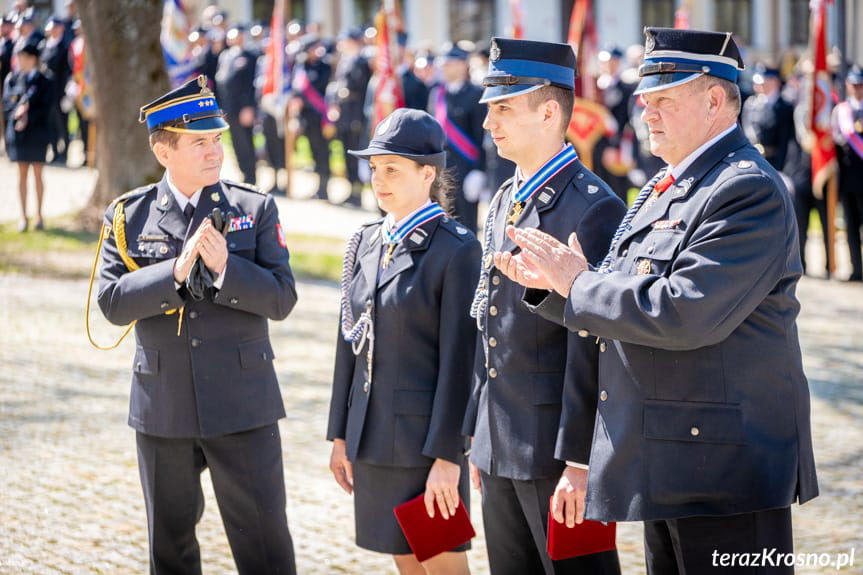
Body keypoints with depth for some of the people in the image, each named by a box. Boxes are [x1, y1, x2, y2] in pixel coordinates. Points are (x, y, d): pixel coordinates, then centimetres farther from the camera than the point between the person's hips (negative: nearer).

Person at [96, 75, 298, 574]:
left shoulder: (256, 209, -1)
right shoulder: (129, 216, 0)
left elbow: (282, 299, -6)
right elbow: (113, 302, -10)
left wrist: (225, 266, -21)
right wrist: (176, 269, -23)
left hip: (242, 404, -1)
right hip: (164, 405, 1)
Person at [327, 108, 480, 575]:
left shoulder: (456, 249, -11)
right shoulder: (365, 243, 9)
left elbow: (458, 359, -14)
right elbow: (350, 344, 13)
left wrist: (447, 456, -17)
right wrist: (341, 435, 11)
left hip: (427, 435, -7)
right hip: (373, 434, 7)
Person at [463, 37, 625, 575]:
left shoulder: (592, 208, -14)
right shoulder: (505, 200, 14)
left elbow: (591, 345, -18)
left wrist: (578, 461, -20)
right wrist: (479, 435, 17)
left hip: (558, 448, -9)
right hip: (501, 445, 9)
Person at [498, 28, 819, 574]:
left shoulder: (749, 190, -16)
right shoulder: (664, 189, 16)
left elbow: (681, 314, -26)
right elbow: (621, 314, 19)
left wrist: (578, 283, -14)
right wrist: (551, 286, 1)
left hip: (726, 467, -10)